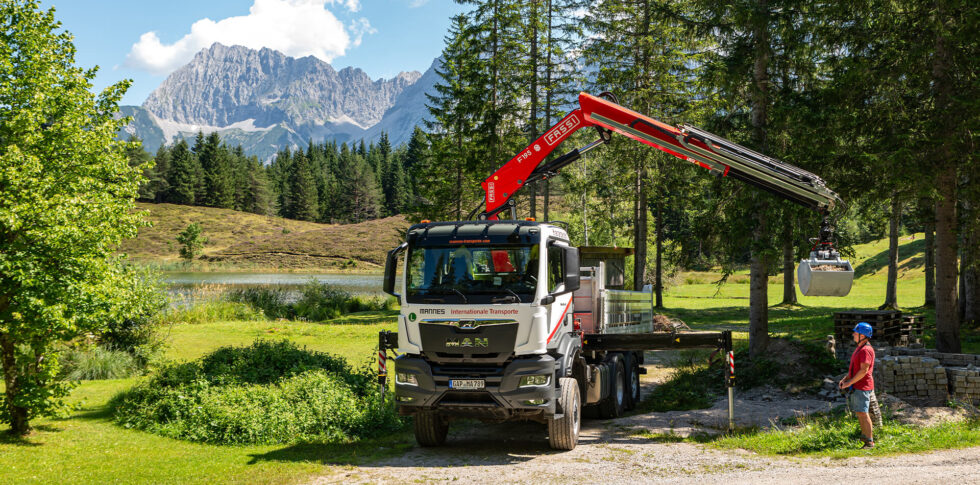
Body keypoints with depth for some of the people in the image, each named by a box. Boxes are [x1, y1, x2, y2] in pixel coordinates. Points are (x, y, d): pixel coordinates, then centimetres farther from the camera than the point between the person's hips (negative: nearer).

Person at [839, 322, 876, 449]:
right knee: (858, 412, 14)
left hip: (863, 388, -10)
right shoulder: (859, 348, 16)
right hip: (856, 386, 10)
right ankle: (865, 435, 23)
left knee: (862, 413, -9)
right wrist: (845, 379, 12)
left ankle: (870, 442, -6)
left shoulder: (866, 350, -17)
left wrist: (849, 382, -17)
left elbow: (864, 370, -22)